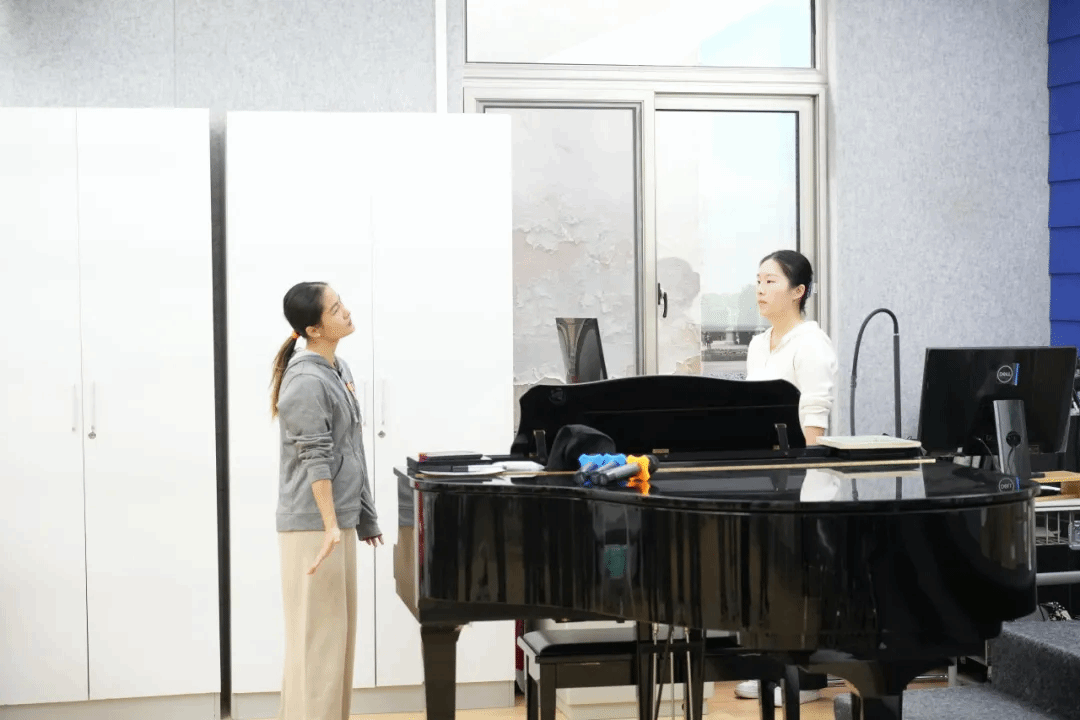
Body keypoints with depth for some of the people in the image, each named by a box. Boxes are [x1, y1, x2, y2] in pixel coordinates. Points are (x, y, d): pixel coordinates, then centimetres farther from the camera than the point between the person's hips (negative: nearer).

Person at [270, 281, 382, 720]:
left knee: (336, 632, 15)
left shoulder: (337, 370, 12)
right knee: (317, 634, -5)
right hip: (313, 524, -9)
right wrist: (330, 526, -24)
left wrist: (360, 519, 20)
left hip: (338, 520, 9)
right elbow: (315, 459, -21)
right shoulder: (306, 381, -17)